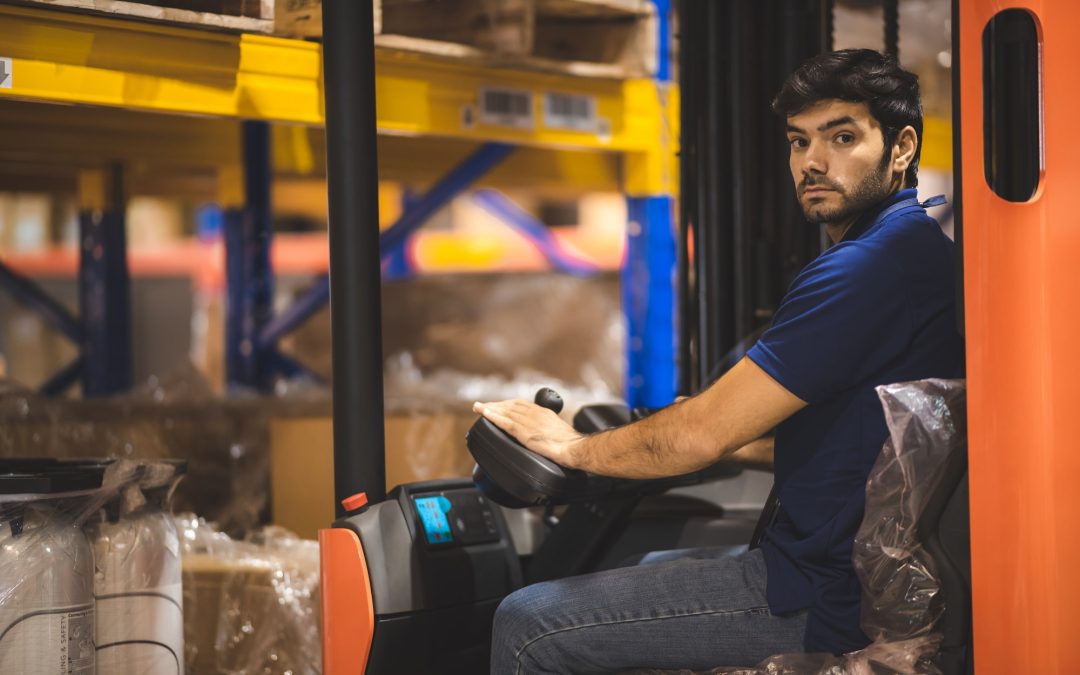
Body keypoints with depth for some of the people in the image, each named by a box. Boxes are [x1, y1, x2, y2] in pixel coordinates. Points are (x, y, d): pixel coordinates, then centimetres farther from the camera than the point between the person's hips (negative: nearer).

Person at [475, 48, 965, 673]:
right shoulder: (921, 244, 13)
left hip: (828, 600, -11)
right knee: (645, 562, 33)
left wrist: (571, 446, -4)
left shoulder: (871, 265, -21)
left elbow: (700, 436, -19)